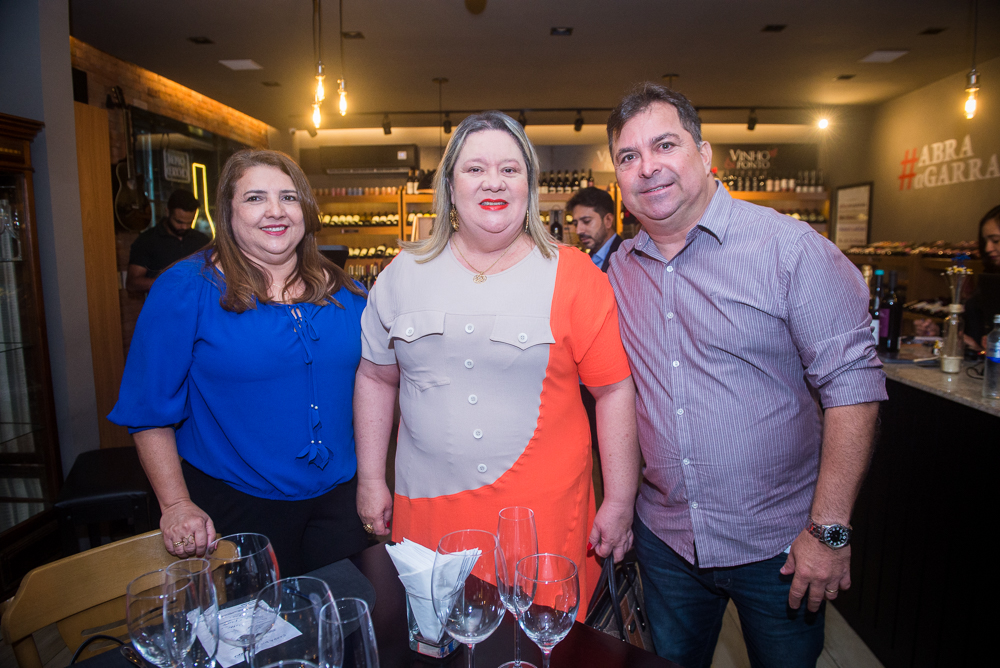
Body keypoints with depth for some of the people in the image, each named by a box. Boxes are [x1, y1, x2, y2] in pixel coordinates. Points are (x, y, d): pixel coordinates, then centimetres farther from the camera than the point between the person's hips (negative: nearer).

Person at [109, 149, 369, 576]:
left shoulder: (342, 291, 2)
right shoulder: (185, 289, -9)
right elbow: (149, 410, -6)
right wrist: (176, 505, -11)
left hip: (338, 495, 4)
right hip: (235, 508, -3)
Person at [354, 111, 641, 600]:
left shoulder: (574, 277, -4)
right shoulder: (404, 273, 4)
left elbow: (615, 391, -3)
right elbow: (376, 378, 11)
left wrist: (620, 503, -3)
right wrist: (370, 480, 10)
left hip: (544, 510, -2)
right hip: (428, 507, 3)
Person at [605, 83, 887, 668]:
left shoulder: (790, 247, -13)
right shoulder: (620, 269, 1)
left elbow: (852, 383, -15)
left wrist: (830, 529, -17)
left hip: (778, 544, -3)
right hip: (665, 536, 4)